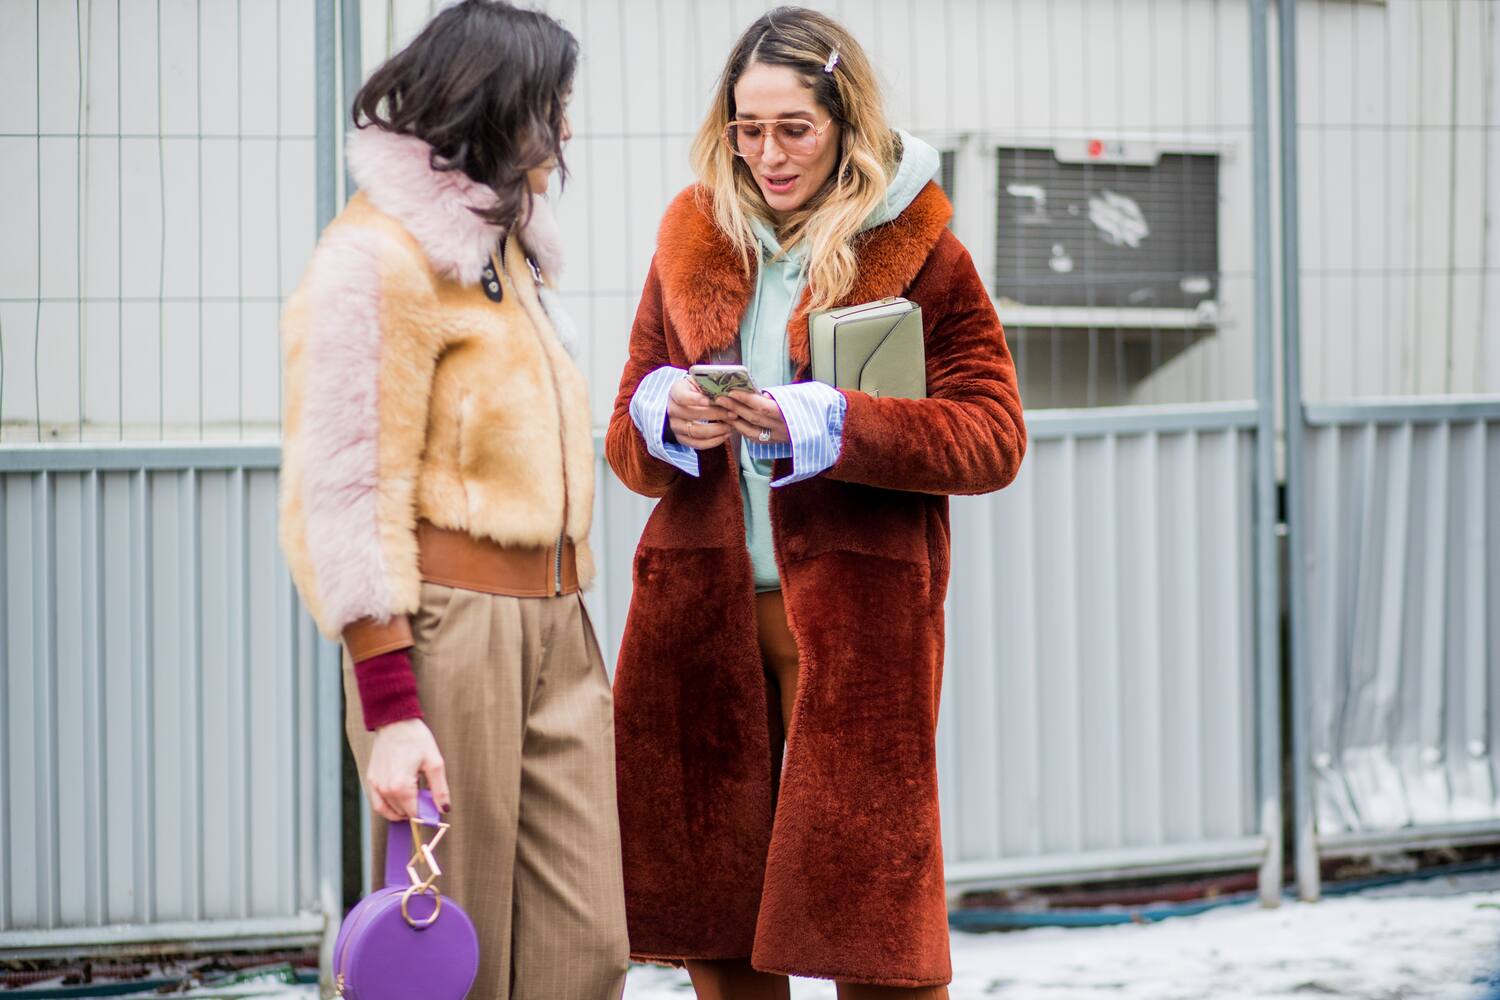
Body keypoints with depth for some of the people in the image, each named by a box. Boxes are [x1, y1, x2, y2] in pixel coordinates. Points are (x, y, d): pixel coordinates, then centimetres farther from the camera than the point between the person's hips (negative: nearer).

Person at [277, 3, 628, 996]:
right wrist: (390, 707, -19)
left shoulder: (500, 245, 19)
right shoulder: (377, 256, -9)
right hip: (449, 627, -8)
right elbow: (346, 495, -14)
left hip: (555, 627, 8)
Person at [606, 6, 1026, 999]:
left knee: (867, 893, -5)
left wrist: (829, 426, -18)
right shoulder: (693, 243, 11)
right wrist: (667, 418, -9)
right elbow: (626, 437, 15)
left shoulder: (918, 252, 0)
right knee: (709, 901, 6)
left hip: (853, 611, -4)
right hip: (702, 607, 4)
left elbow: (993, 437, -7)